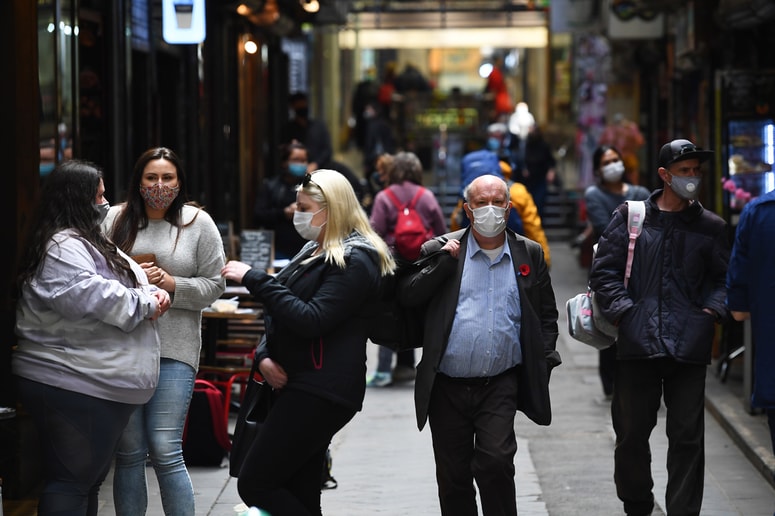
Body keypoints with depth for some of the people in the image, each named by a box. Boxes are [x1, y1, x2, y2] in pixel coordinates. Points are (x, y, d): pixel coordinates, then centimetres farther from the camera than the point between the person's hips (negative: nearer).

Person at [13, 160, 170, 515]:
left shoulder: (89, 242, 19)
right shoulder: (62, 247, -17)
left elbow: (125, 285, 23)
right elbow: (90, 297, -30)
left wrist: (154, 294, 0)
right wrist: (146, 305, -16)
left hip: (97, 388, 11)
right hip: (73, 390, -11)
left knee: (91, 478, 16)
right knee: (71, 483, -7)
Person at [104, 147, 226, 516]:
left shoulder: (198, 223, 5)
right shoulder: (116, 220, 7)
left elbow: (214, 285, 4)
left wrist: (171, 284, -10)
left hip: (174, 349, -2)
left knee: (165, 451, -9)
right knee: (128, 453, 5)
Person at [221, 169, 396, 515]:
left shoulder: (355, 261, -12)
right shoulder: (314, 252, 17)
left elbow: (311, 320, -22)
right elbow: (281, 316, 22)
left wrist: (254, 279, -18)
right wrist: (265, 355, 2)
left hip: (320, 393, -10)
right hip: (295, 385, 10)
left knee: (255, 485, -12)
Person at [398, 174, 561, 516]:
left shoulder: (529, 255, 8)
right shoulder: (441, 251, 4)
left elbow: (547, 315, 14)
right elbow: (406, 296, -5)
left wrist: (543, 363, 2)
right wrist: (444, 262, -12)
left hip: (500, 385, -1)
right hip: (447, 387, 1)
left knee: (495, 461, -17)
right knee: (452, 475, 8)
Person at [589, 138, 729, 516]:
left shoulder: (710, 227, 9)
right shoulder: (629, 217, 6)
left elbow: (723, 279, 14)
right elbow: (603, 271, 5)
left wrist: (713, 311, -4)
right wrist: (623, 311, -6)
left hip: (689, 344, 0)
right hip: (637, 342, 0)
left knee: (687, 437, 0)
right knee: (632, 432, 8)